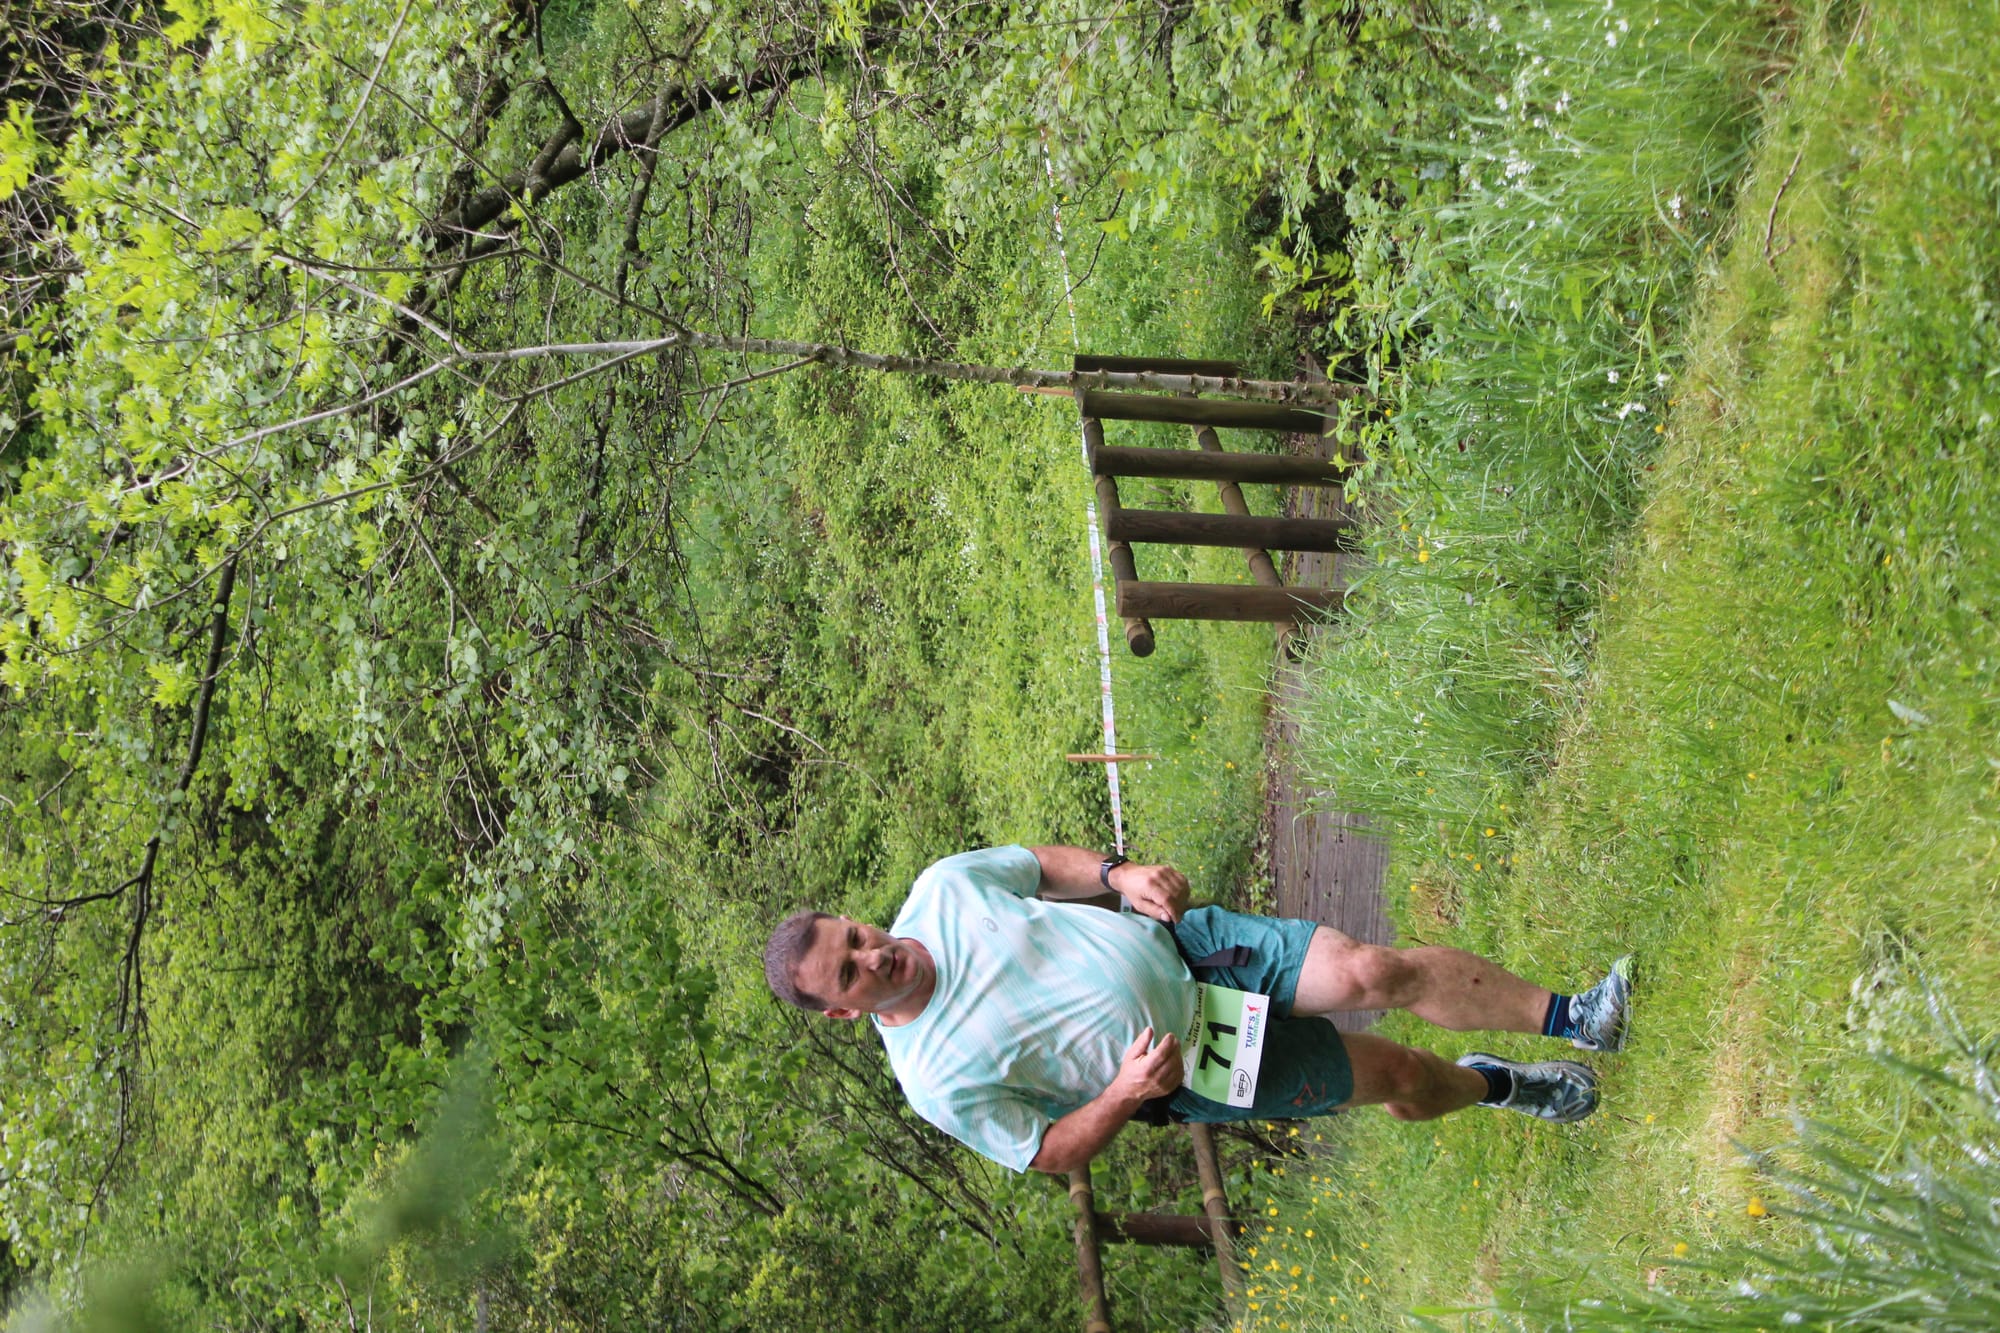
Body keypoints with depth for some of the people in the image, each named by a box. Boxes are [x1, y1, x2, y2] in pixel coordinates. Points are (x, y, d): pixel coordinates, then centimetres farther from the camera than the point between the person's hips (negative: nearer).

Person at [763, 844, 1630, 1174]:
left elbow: (1043, 864, 7)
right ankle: (1497, 1087, 33)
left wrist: (1122, 875, -10)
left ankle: (1570, 1017, 3)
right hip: (1184, 1069, -3)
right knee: (1395, 1076, 0)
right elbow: (1048, 1153, -10)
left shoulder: (942, 889, -11)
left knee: (1374, 972, -14)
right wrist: (1125, 1094, -26)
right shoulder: (940, 1082, -21)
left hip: (1183, 944, 3)